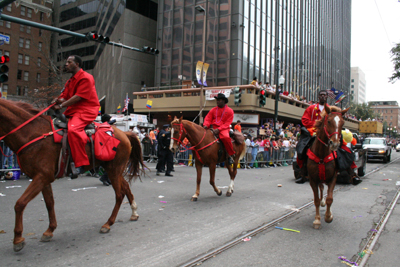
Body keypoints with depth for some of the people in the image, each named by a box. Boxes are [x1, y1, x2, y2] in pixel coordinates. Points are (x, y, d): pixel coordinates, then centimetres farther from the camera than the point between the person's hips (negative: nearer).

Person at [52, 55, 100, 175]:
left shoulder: (86, 78, -6)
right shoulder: (70, 81, 24)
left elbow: (78, 97, -16)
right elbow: (64, 96, 16)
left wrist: (61, 106, -18)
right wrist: (58, 100, -8)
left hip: (86, 110, -10)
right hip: (72, 111, 10)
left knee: (73, 129, -34)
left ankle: (81, 163, -32)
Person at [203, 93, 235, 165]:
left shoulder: (229, 110, 2)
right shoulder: (213, 110, 13)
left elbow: (227, 123, -5)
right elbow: (208, 118, 9)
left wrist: (219, 129, -18)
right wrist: (206, 125, -14)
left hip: (223, 129, -5)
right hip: (213, 128, 5)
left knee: (225, 137, -37)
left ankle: (231, 154, -17)